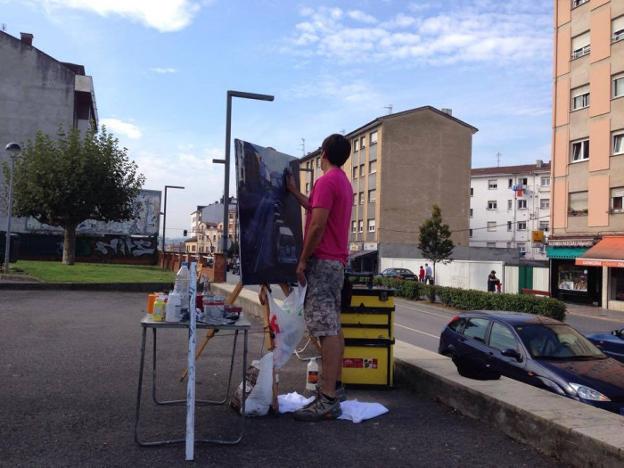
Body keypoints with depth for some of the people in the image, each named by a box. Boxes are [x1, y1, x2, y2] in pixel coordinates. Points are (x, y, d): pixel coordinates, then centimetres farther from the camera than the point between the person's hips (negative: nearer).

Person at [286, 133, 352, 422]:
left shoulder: (326, 181, -13)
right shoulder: (344, 182, 19)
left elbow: (317, 225, -20)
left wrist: (303, 260, -13)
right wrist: (294, 192, 34)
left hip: (322, 261, -10)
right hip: (337, 261, 10)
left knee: (326, 329, -13)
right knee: (333, 326, 13)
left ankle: (328, 400, -14)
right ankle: (335, 386, 21)